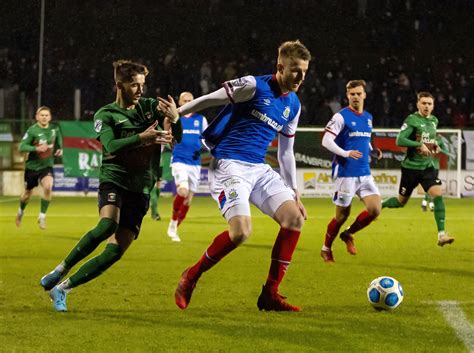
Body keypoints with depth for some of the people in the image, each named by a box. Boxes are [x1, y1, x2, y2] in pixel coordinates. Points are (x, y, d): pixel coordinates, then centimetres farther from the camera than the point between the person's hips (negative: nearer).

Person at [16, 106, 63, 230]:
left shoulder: (54, 130, -2)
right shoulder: (32, 130, -14)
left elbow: (58, 144, 18)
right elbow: (22, 147, -18)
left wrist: (59, 150, -4)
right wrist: (36, 148, -31)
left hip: (47, 166, 1)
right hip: (32, 166, -1)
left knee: (48, 187, -26)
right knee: (28, 193, 14)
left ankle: (42, 216, -12)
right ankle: (21, 211, 46)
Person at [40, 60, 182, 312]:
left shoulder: (150, 107, 11)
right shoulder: (105, 115, 1)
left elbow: (177, 138, 9)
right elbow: (111, 147, -16)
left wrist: (174, 118, -13)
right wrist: (141, 138, -30)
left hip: (140, 190, 4)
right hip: (114, 180, -4)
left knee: (115, 251, -7)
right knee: (108, 225, -34)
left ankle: (61, 289, 3)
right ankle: (59, 272, -20)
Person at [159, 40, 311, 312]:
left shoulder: (293, 105, 12)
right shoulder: (254, 86, -9)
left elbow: (286, 153, 20)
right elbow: (208, 100, -5)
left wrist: (295, 194, 20)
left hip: (259, 169, 7)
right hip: (229, 165, -7)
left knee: (295, 218, -9)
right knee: (241, 230, -24)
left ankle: (270, 294, -2)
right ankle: (191, 277, 0)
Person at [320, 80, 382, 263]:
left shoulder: (368, 117, 13)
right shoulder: (341, 116, -8)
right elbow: (326, 141, -13)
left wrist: (373, 151, 6)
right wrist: (346, 153, -25)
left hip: (365, 174, 6)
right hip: (346, 174, -6)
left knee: (375, 210, -7)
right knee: (342, 215, 1)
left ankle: (348, 234, 17)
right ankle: (326, 249, 22)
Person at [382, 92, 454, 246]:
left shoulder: (434, 121, 9)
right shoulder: (412, 120, -12)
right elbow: (399, 140, -20)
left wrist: (435, 146, 5)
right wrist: (419, 145, -26)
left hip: (428, 167, 5)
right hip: (411, 167, -5)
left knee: (438, 195, -16)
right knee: (401, 201, 8)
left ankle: (441, 234, -18)